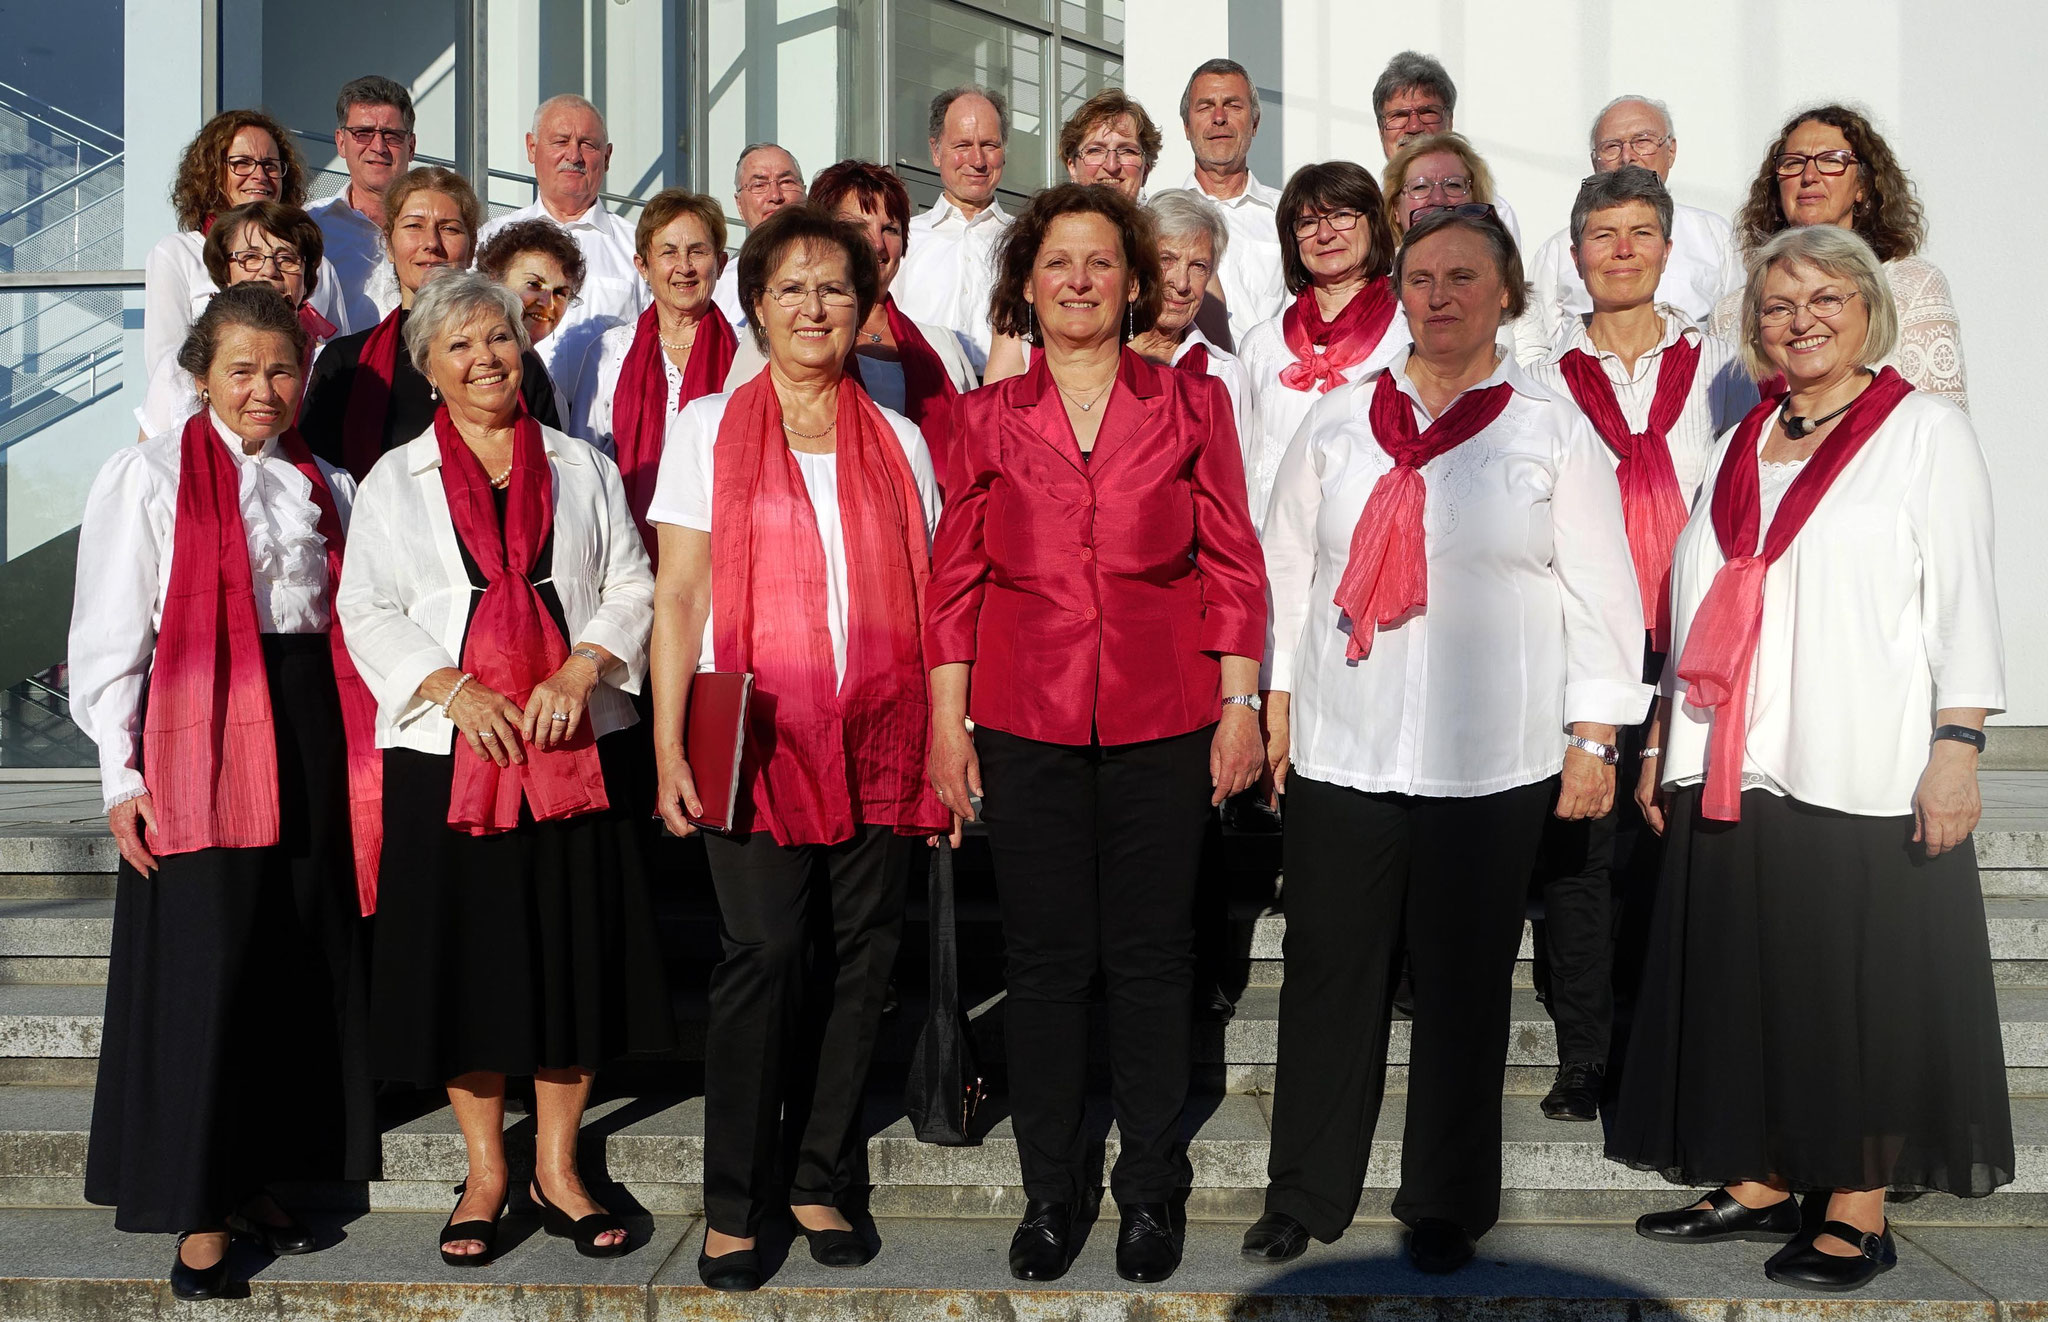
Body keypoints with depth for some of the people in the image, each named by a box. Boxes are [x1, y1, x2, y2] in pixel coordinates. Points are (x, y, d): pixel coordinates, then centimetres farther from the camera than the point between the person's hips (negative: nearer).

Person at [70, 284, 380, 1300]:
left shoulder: (325, 485, 15)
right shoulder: (150, 475, -1)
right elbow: (109, 637, -2)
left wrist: (359, 754, 10)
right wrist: (121, 772, -8)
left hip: (314, 743, 5)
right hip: (202, 745, -5)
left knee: (304, 970, 7)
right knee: (204, 975, -5)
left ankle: (255, 1179, 22)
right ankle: (197, 1215, 6)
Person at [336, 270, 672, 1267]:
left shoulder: (581, 467, 12)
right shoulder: (394, 481, 9)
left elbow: (632, 586, 7)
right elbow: (367, 611, 3)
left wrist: (579, 671, -10)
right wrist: (452, 689, -12)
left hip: (575, 743, 1)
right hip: (447, 751, 0)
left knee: (575, 951, 2)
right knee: (465, 956, 2)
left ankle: (557, 1166, 17)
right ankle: (485, 1172, 18)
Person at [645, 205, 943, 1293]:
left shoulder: (898, 440, 14)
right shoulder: (707, 427, 7)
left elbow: (923, 602, 13)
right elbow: (677, 595, 2)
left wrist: (947, 740, 6)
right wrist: (668, 745, -6)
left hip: (877, 740, 3)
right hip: (758, 736, -3)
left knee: (862, 955, 3)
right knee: (764, 950, -11)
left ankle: (821, 1182, 17)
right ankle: (732, 1204, 1)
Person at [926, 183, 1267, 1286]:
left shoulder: (1192, 405, 5)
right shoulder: (986, 418, 7)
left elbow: (1234, 565, 5)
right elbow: (955, 577, 7)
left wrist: (1240, 705, 0)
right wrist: (946, 721, 3)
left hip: (1162, 720, 0)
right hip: (1026, 720, 1)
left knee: (1151, 956, 6)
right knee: (1043, 959, 5)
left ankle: (1150, 1191, 21)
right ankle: (1049, 1192, 19)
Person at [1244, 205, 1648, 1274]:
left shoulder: (1553, 431, 3)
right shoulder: (1339, 420, 10)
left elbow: (1599, 592, 2)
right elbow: (1287, 565, 12)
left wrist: (1593, 738, -3)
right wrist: (1277, 700, 8)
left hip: (1490, 764, -1)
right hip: (1341, 748, 2)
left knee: (1463, 985, 8)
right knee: (1328, 975, 6)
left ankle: (1446, 1205, 23)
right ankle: (1306, 1193, 21)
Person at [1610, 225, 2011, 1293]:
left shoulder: (1926, 431, 1)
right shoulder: (1744, 444, 17)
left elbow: (1964, 599, -5)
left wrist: (1957, 744, -13)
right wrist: (1661, 745, 17)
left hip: (1864, 774, -5)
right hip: (1735, 770, 5)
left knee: (1859, 986, -1)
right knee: (1745, 981, 9)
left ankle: (1857, 1212, 10)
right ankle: (1758, 1186, 21)